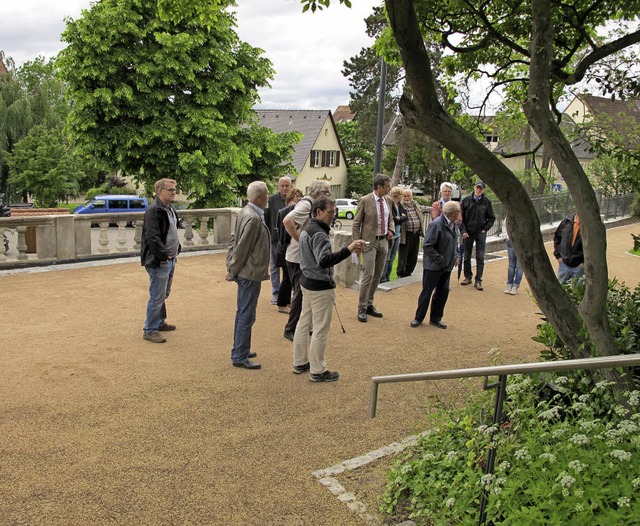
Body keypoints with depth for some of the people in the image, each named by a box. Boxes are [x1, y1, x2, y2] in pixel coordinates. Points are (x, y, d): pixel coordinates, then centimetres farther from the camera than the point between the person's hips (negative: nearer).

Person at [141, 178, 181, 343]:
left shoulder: (170, 209, 14)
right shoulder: (153, 211, -18)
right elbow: (152, 238, -24)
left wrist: (176, 251, 12)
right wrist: (163, 255, -19)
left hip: (170, 260, 10)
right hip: (159, 262, -10)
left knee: (164, 294, 21)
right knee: (157, 297, -4)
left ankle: (160, 322, 36)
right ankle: (149, 330, 5)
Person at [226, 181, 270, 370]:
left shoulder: (245, 212, 8)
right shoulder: (253, 218, -22)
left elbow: (234, 241, 12)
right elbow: (242, 247, -20)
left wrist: (231, 267, 12)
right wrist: (233, 271, -10)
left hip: (246, 273, 10)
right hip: (250, 273, -10)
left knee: (242, 313, 19)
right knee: (246, 316, -2)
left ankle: (239, 350, 31)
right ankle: (240, 357, 5)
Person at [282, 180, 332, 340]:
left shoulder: (311, 204, 12)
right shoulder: (306, 204, -18)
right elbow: (287, 220, -34)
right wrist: (299, 239, -25)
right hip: (298, 257, -10)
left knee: (303, 293, 17)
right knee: (300, 294, -2)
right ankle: (290, 330, 9)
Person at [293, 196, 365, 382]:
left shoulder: (307, 230, 10)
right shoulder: (319, 234, -21)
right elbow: (324, 261, -34)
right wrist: (348, 249, -39)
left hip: (307, 282, 10)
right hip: (320, 287, -10)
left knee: (304, 323, 16)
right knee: (321, 329, -1)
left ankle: (300, 363, 26)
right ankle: (318, 371, 7)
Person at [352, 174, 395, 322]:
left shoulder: (388, 200, 6)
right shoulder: (365, 201, -11)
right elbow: (356, 223, -6)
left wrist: (391, 229, 0)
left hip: (384, 242, 6)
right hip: (370, 242, -6)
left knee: (377, 276, 11)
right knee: (368, 275, -10)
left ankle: (369, 305, 23)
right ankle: (362, 308, 1)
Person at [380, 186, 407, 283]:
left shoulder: (399, 205, 11)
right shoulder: (389, 204, -14)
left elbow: (405, 217, 7)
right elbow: (391, 219, -22)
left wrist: (399, 218, -9)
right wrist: (401, 218, -7)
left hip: (397, 234, 8)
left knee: (392, 258, 12)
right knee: (387, 257, -4)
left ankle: (387, 277, 19)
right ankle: (382, 278, 3)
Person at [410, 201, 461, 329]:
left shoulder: (454, 225, 5)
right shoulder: (436, 225, -20)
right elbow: (427, 246, -22)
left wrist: (457, 256, 5)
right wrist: (440, 260, -20)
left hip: (447, 266, 8)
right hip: (433, 266, -8)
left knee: (443, 292, 11)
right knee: (427, 292, 2)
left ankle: (435, 318, 25)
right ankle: (419, 318, 17)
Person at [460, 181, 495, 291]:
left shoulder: (487, 202, -1)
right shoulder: (466, 200, 0)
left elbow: (491, 218, 7)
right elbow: (461, 217, 3)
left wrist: (485, 229, -3)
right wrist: (463, 230, -5)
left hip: (480, 233, -1)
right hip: (468, 233, 1)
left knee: (480, 257, -3)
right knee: (467, 256, 9)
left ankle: (478, 280, 1)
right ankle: (468, 277, 22)